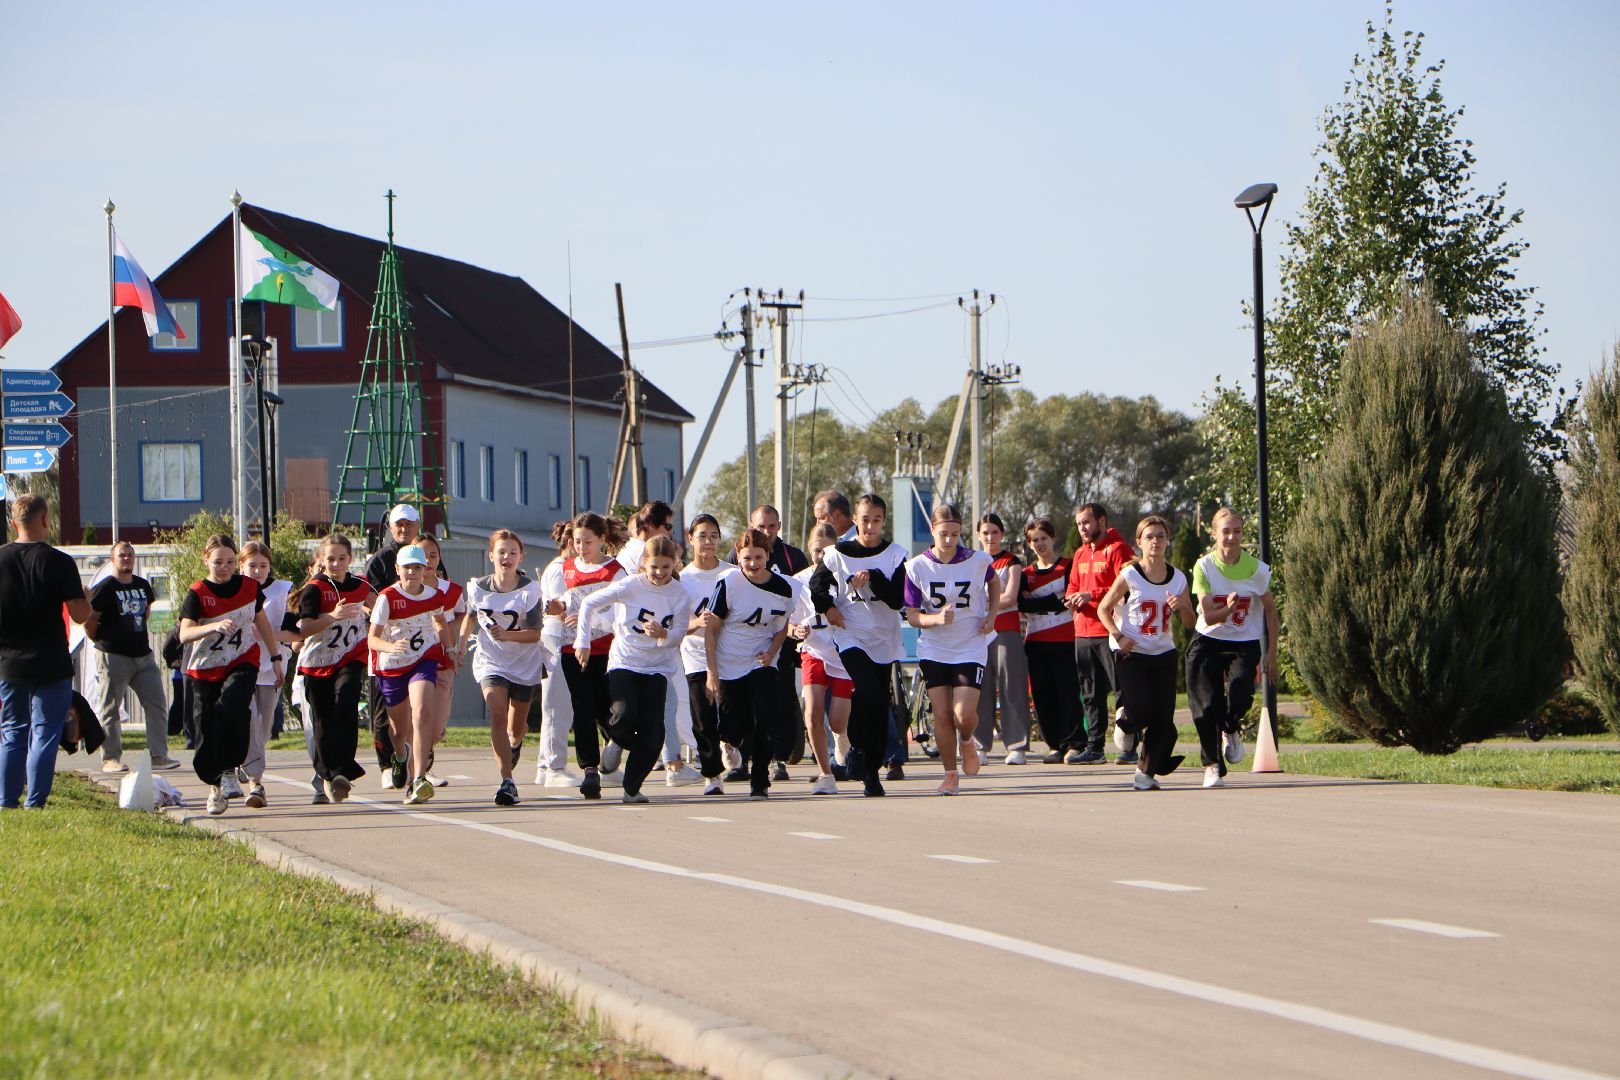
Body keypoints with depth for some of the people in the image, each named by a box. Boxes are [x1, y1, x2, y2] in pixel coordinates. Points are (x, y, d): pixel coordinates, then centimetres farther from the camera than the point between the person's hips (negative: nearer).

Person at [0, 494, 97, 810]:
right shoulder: (58, 562, -12)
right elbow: (79, 614, -14)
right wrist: (89, 609, 8)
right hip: (50, 665, -4)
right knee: (44, 735, 2)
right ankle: (35, 802, -1)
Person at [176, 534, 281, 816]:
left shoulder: (249, 587, 0)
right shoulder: (198, 593, -10)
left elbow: (262, 623, 17)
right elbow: (184, 634, -25)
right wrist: (214, 627, -43)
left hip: (243, 661, 0)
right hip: (205, 668, 0)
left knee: (232, 708, -28)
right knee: (207, 727, 4)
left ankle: (230, 768, -13)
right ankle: (215, 786, 21)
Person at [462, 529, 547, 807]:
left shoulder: (530, 590, -13)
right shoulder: (478, 588, -7)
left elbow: (534, 634, -14)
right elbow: (470, 617, 14)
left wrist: (507, 635, -30)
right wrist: (459, 647, 14)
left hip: (525, 663, 0)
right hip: (490, 661, 0)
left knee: (516, 728, 14)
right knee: (498, 715, -23)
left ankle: (514, 743, 54)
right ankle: (507, 782, -27)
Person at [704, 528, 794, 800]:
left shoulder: (782, 588, -5)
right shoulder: (727, 584, -14)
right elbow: (710, 629, -9)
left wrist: (771, 652, -8)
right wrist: (711, 672, -12)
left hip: (761, 665, 1)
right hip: (728, 668, -1)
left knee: (764, 724, -14)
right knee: (731, 731, 2)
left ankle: (760, 782, 2)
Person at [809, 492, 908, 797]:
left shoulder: (895, 555, 2)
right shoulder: (838, 554, 2)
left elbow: (898, 599, -7)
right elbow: (817, 584, 16)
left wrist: (873, 579, -19)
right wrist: (828, 607, 1)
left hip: (884, 638, 2)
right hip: (850, 635, -2)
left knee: (880, 706, 2)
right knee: (867, 690, -26)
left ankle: (871, 772, 11)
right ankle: (858, 746, -4)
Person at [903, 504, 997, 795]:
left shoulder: (978, 561, -7)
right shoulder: (917, 567, -8)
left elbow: (994, 583, 17)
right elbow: (911, 615, -4)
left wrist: (991, 616, 2)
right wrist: (937, 619, -23)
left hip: (971, 648, -1)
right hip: (934, 649, 1)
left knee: (964, 715, -13)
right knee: (942, 716, -2)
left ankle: (967, 741, 22)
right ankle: (950, 773, 14)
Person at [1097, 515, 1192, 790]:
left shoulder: (1178, 578, 3)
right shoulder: (1129, 576, -8)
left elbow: (1190, 623, 8)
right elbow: (1103, 609, 1)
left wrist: (1181, 607, -14)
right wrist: (1119, 636, -14)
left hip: (1164, 654, 3)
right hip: (1131, 654, -3)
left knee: (1164, 718, -5)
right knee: (1141, 709, -19)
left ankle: (1146, 772, 11)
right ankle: (1126, 722, 18)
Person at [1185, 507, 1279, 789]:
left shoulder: (1256, 569, -9)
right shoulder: (1204, 567, -10)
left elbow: (1270, 609, 5)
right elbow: (1208, 617, -13)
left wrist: (1271, 653, 4)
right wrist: (1228, 609, -35)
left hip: (1245, 644, 0)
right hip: (1208, 643, 0)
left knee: (1240, 697, -22)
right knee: (1208, 705, -8)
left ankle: (1230, 730, 14)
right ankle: (1212, 765, 10)